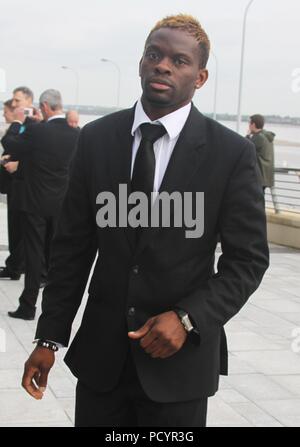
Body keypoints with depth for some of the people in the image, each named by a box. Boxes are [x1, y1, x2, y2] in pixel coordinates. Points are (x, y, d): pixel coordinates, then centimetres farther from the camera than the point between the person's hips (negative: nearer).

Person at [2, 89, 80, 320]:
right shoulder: (75, 134, -4)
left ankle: (28, 306, 4)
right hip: (62, 204, 4)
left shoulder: (36, 131, -18)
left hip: (37, 204, -4)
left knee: (34, 255, 1)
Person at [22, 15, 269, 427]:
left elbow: (248, 259, -3)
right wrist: (50, 338, 1)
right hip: (100, 352, 2)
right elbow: (72, 246, 4)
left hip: (180, 358, -2)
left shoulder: (232, 153, -6)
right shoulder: (97, 138, 1)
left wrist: (188, 318, -16)